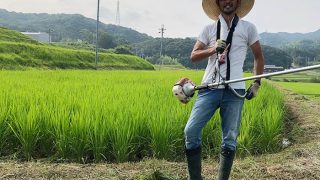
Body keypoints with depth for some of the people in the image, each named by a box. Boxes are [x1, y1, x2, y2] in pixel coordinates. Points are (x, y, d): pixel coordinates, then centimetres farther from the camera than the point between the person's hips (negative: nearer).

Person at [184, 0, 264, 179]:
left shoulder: (248, 28, 8)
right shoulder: (209, 29, 12)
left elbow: (259, 56, 15)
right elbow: (194, 55, 7)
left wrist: (257, 83, 6)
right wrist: (213, 49, -11)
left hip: (234, 91, -1)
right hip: (210, 89, 1)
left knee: (229, 139, 2)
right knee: (191, 131, -9)